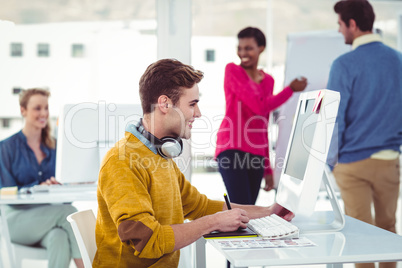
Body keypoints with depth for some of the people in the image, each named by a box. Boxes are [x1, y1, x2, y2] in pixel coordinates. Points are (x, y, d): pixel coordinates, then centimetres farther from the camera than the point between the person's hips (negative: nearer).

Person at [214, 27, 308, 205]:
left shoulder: (268, 80, 16)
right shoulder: (232, 70, -1)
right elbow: (260, 107, -11)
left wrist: (268, 169, 18)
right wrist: (291, 89, 1)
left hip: (256, 154, 6)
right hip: (232, 149, -5)